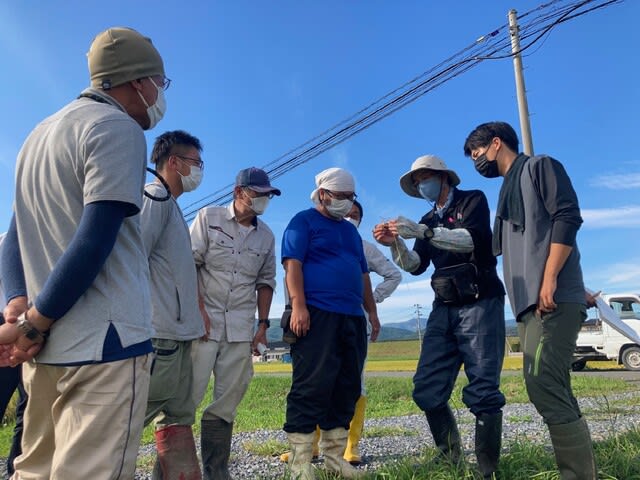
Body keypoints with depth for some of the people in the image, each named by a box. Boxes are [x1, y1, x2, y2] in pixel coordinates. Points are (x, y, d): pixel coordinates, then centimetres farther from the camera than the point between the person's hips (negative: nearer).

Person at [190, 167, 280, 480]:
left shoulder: (266, 236, 12)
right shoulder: (209, 217, 2)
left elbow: (265, 281, 14)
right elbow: (188, 264, -4)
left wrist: (263, 324, 7)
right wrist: (199, 310, -12)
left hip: (241, 328, 4)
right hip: (203, 321, -3)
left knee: (226, 404, 7)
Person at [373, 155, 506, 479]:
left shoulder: (473, 200, 3)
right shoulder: (429, 221, 19)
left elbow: (472, 239, -16)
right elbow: (415, 266, 9)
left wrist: (422, 232, -26)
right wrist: (395, 244, -10)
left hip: (480, 305, -5)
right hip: (444, 310, 6)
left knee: (483, 391, -7)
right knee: (427, 390, -1)